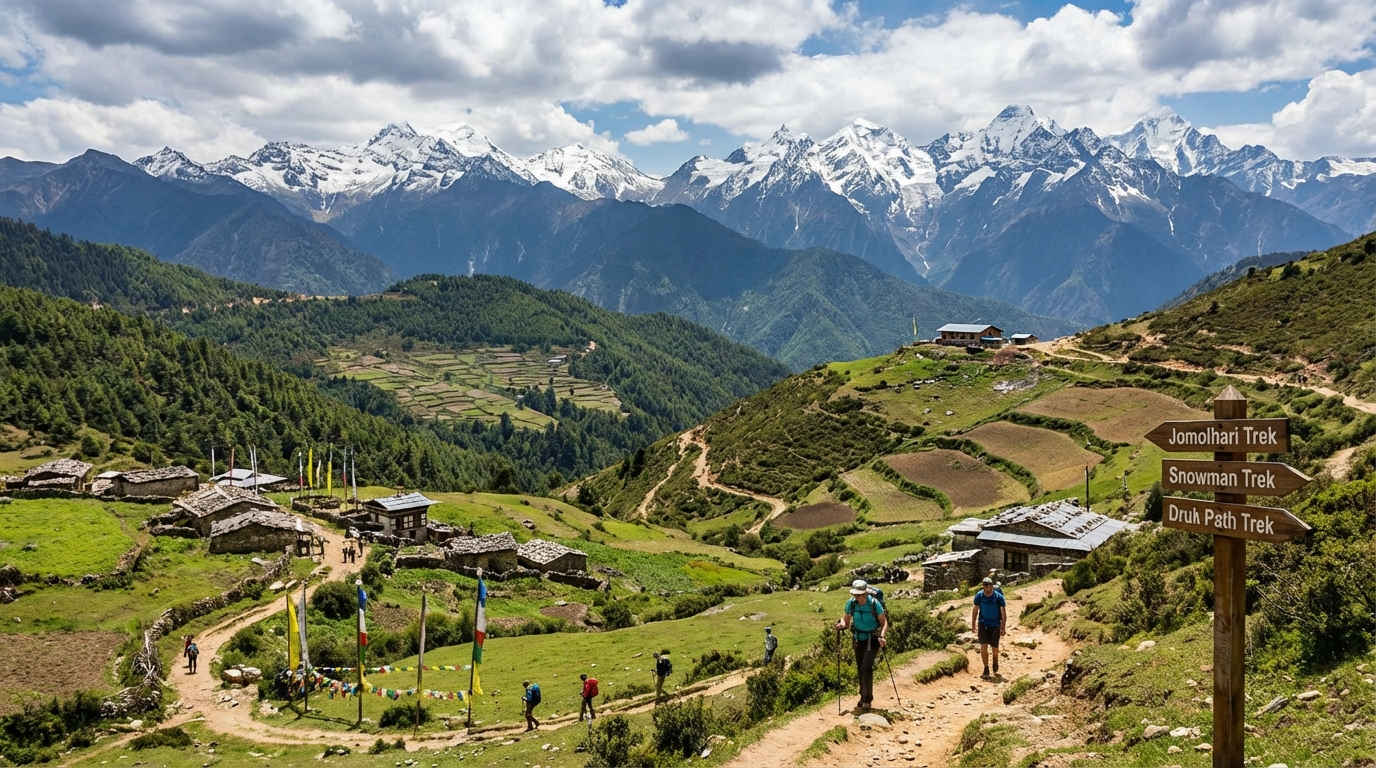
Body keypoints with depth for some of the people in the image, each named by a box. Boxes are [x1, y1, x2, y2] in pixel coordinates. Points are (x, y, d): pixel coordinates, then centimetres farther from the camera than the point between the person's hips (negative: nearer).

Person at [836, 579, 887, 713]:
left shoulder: (875, 604, -22)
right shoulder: (851, 603, -12)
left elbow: (884, 622, -15)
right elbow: (846, 620, -1)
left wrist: (882, 636, -31)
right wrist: (842, 624, -24)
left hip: (872, 639, -5)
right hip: (858, 639, 5)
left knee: (866, 668, -15)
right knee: (860, 669, 13)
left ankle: (867, 701, -6)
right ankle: (864, 697, 30)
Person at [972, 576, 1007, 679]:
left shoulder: (998, 597, -15)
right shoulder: (979, 596, -9)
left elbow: (1003, 612, -11)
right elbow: (975, 610, 3)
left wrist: (1003, 627, -15)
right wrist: (973, 625, 4)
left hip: (995, 625, -1)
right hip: (983, 624, 1)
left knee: (995, 648, 8)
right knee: (983, 646, -10)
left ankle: (995, 666, 35)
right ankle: (986, 669, 0)